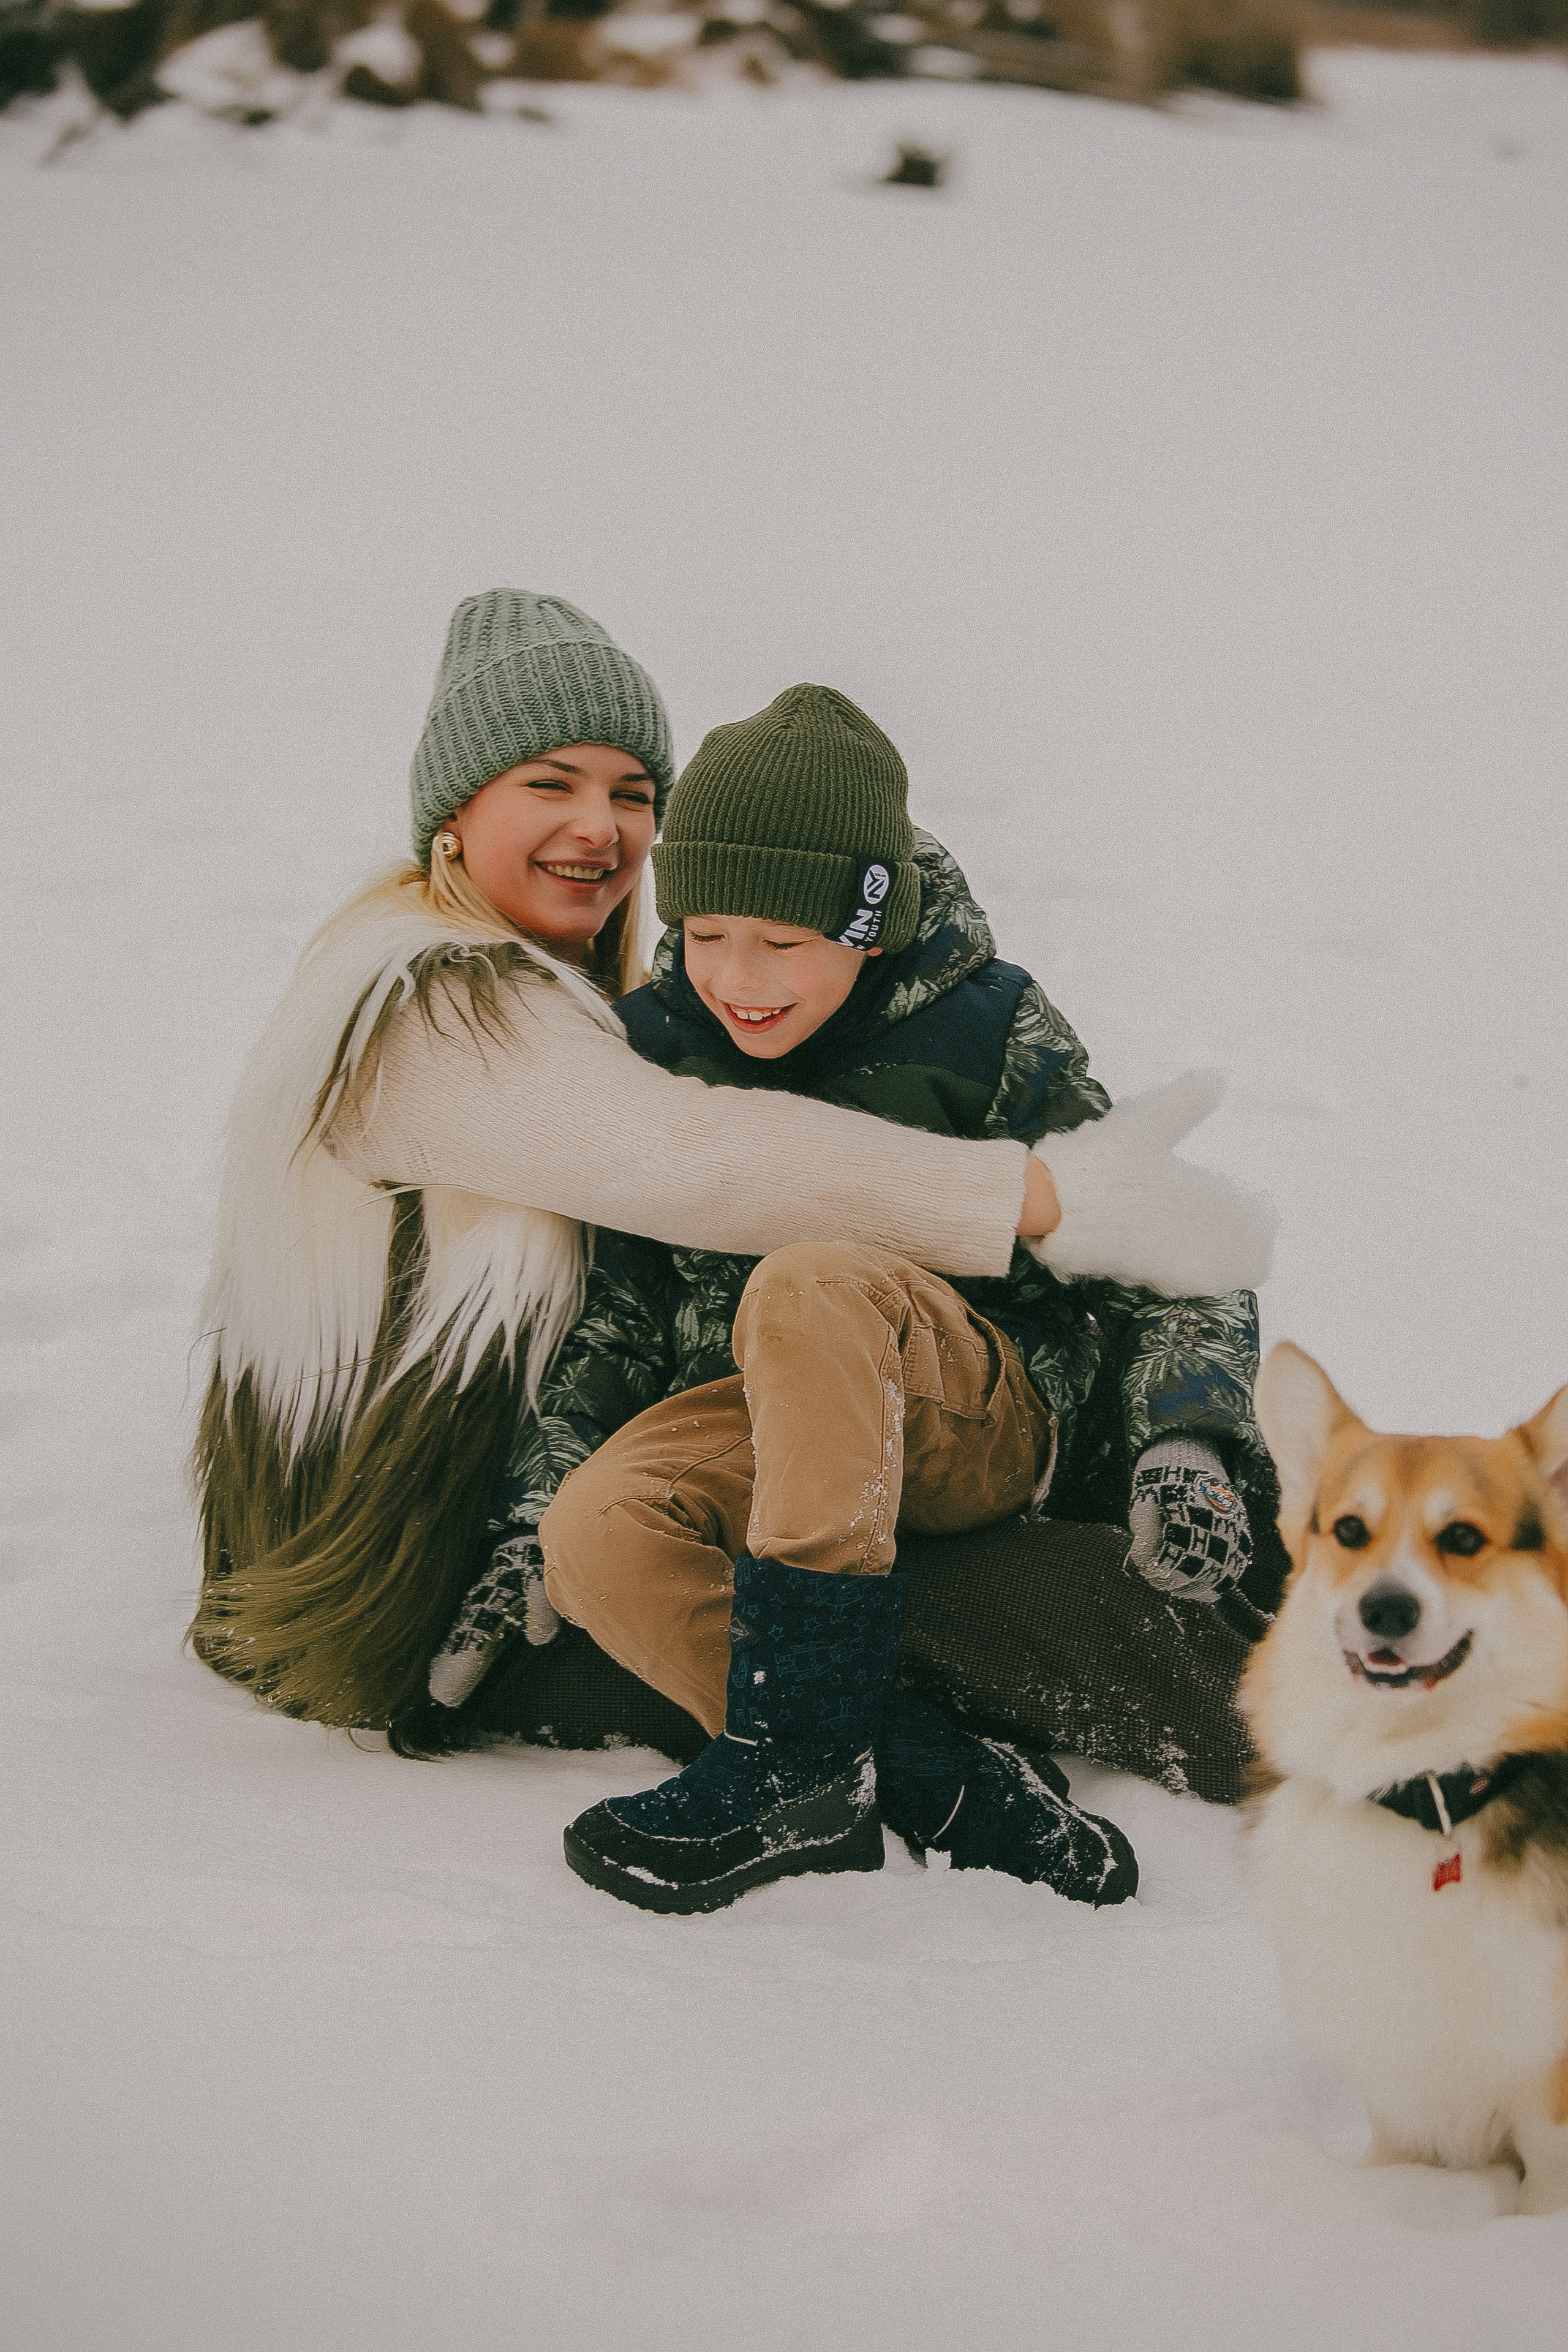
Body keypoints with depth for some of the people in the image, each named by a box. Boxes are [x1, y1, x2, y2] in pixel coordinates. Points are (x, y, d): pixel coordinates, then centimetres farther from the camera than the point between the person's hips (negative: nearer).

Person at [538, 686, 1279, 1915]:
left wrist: (1186, 1446, -23)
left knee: (813, 1284, -37)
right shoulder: (657, 1047, 1)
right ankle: (938, 1784, -34)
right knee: (598, 1538, -30)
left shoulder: (987, 1036, -8)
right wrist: (512, 1547, -5)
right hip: (778, 1433, 4)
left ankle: (792, 1764, -36)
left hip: (993, 1408, -4)